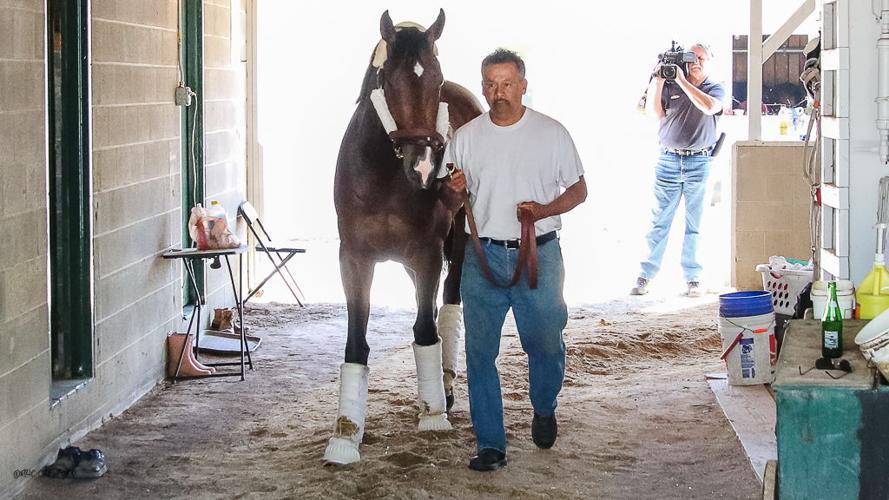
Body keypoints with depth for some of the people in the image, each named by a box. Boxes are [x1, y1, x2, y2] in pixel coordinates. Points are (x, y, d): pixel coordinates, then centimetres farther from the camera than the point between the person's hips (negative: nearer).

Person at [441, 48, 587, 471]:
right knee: (480, 353, 0)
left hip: (539, 255, -1)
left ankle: (544, 410, 35)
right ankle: (490, 445, 7)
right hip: (483, 257, 1)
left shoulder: (551, 133, 0)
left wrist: (545, 209, -15)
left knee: (546, 345, 5)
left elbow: (578, 190, 4)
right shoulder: (465, 137, 5)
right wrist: (453, 191, -11)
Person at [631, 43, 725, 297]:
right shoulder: (671, 86, 8)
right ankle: (646, 274, 4)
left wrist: (682, 81, -16)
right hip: (668, 160, 0)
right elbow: (656, 111, -4)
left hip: (699, 163, 0)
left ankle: (692, 278, 10)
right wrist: (658, 80, -14)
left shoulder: (715, 89, 6)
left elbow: (709, 106, -16)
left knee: (694, 225, 5)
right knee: (659, 221, 1)